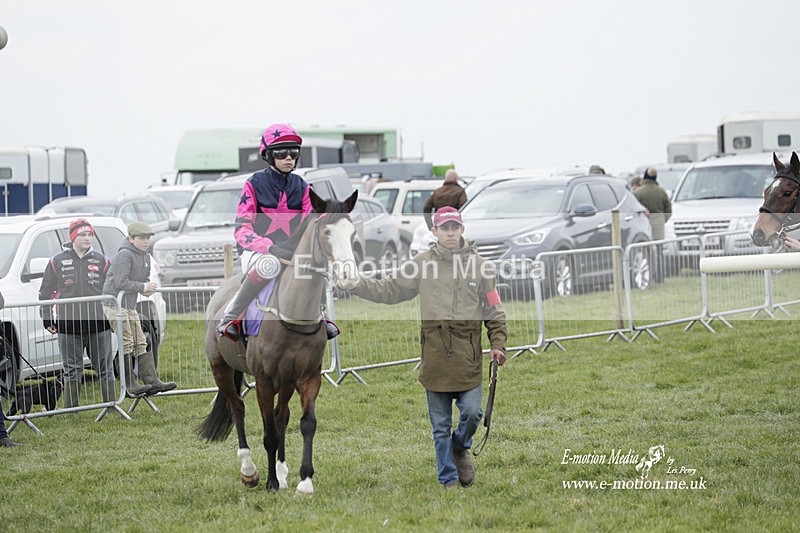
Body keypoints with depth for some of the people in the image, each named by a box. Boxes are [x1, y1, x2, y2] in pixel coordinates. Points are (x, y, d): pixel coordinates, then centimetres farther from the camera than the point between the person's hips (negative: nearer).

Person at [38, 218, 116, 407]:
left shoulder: (102, 262, 7)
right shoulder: (57, 262, 6)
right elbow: (45, 292, 11)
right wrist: (47, 319, 6)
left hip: (98, 325, 1)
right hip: (68, 326, 0)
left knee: (105, 370, 5)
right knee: (72, 372, 2)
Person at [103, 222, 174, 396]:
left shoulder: (145, 257, 13)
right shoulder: (124, 255, -16)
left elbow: (144, 278, 26)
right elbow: (121, 283, -24)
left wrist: (147, 287, 2)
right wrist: (143, 287, -17)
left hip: (130, 306, 10)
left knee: (140, 343, 6)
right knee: (125, 344, -10)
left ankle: (152, 380, 5)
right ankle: (130, 385, -9)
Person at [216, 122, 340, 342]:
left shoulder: (302, 188, 8)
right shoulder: (254, 184, -5)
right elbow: (242, 230, -13)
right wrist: (271, 248, -29)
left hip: (290, 251, 5)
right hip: (255, 251, -5)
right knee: (268, 266, -40)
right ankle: (230, 317, -27)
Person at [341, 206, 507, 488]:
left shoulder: (480, 266, 5)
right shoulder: (422, 263, 4)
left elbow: (495, 311, 9)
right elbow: (390, 290, 9)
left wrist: (497, 344, -2)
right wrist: (356, 284, -2)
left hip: (468, 358, 0)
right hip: (435, 358, 0)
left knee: (472, 412, -6)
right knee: (440, 426, 6)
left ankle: (460, 448, 27)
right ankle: (448, 480, 18)